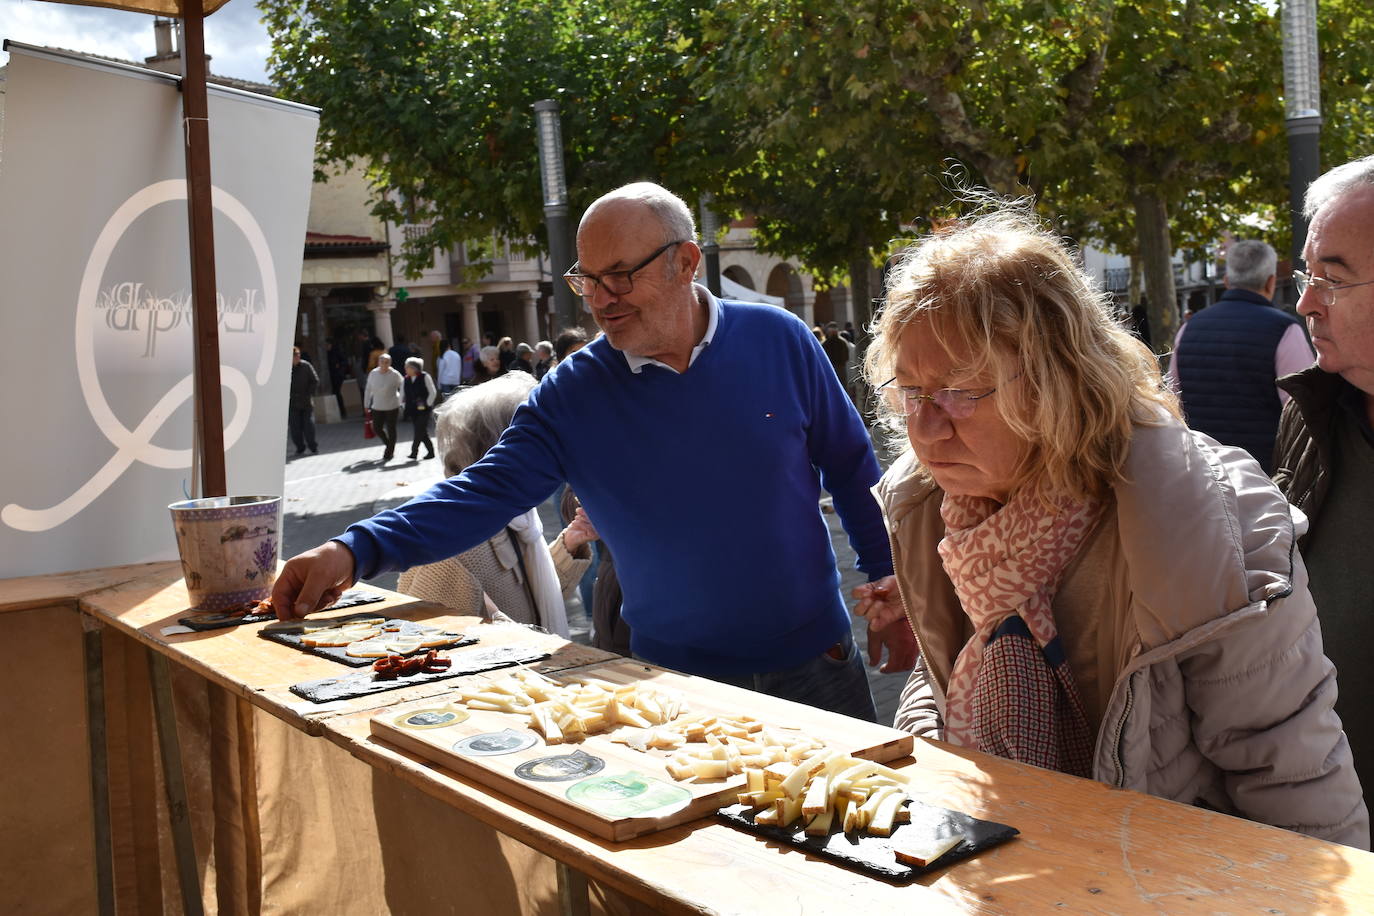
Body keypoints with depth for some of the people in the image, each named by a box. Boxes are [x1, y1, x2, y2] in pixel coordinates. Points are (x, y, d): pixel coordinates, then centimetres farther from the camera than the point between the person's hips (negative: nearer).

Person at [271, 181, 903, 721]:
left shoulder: (777, 340, -7)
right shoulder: (572, 395, -8)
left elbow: (852, 472, 2)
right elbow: (485, 494, -13)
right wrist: (356, 550, -26)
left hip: (816, 663, 1)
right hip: (675, 680, -1)